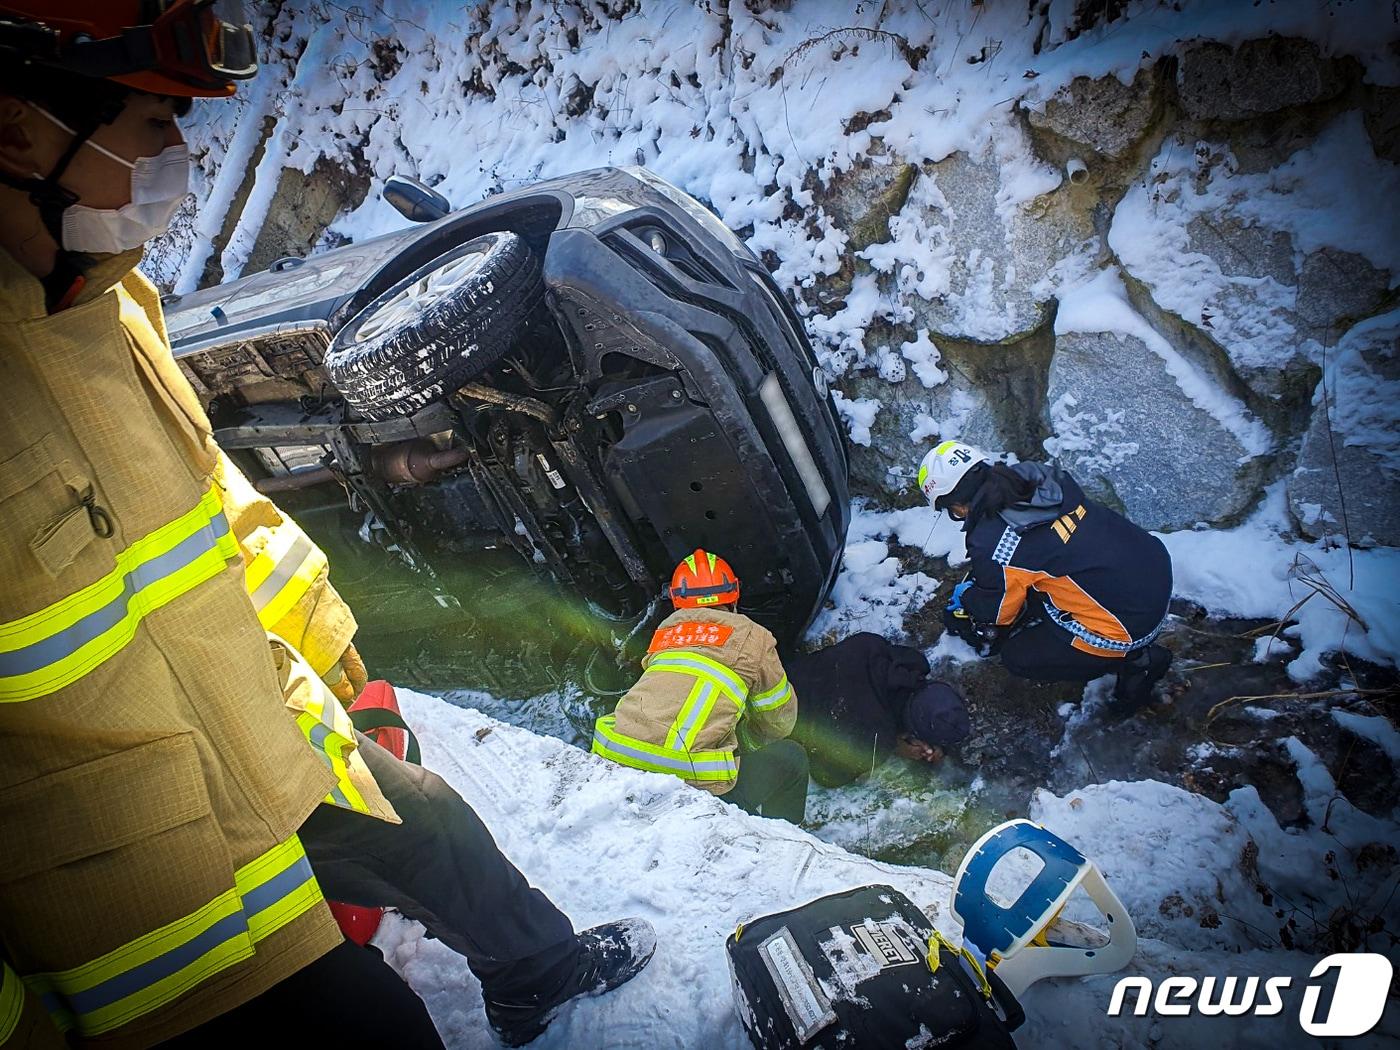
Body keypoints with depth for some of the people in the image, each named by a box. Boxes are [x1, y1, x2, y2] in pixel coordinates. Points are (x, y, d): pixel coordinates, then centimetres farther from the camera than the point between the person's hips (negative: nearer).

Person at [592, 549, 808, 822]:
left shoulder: (664, 633, 23)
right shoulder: (751, 636, 13)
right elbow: (779, 720, 26)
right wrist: (744, 742, 47)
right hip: (696, 786, -4)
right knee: (790, 757, 20)